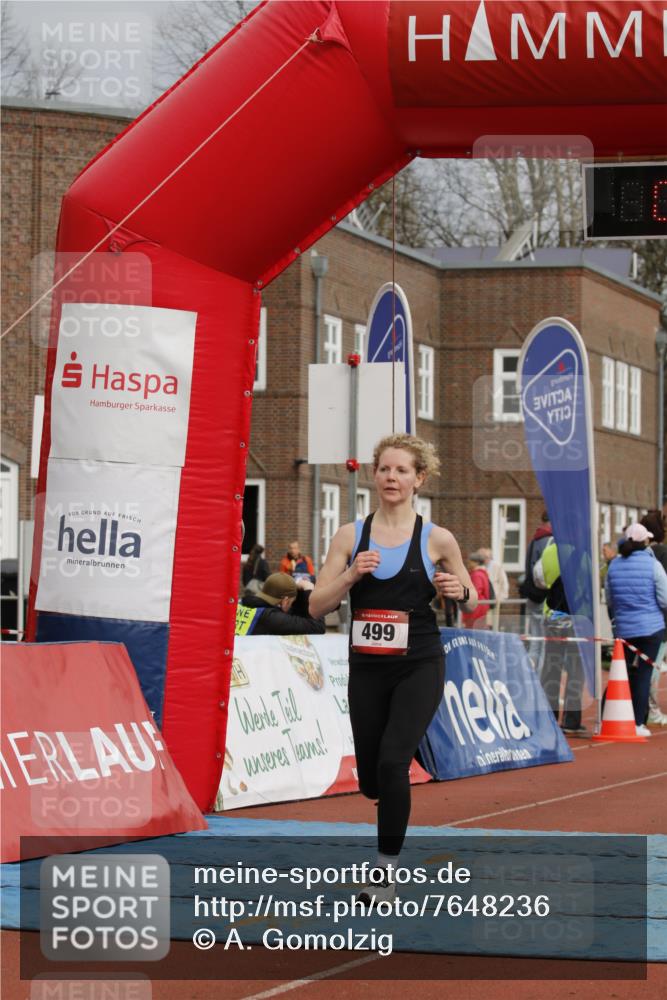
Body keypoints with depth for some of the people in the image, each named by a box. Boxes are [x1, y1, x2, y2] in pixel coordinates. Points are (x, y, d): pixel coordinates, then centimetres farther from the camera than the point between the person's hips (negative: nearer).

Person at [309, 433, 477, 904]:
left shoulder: (437, 540, -3)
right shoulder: (350, 536, 2)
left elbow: (472, 602, 9)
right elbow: (318, 605, 0)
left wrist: (460, 592, -14)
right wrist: (352, 575, -17)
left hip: (418, 668, -3)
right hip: (366, 668, 3)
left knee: (392, 762, -20)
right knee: (370, 781, 8)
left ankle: (387, 871, -6)